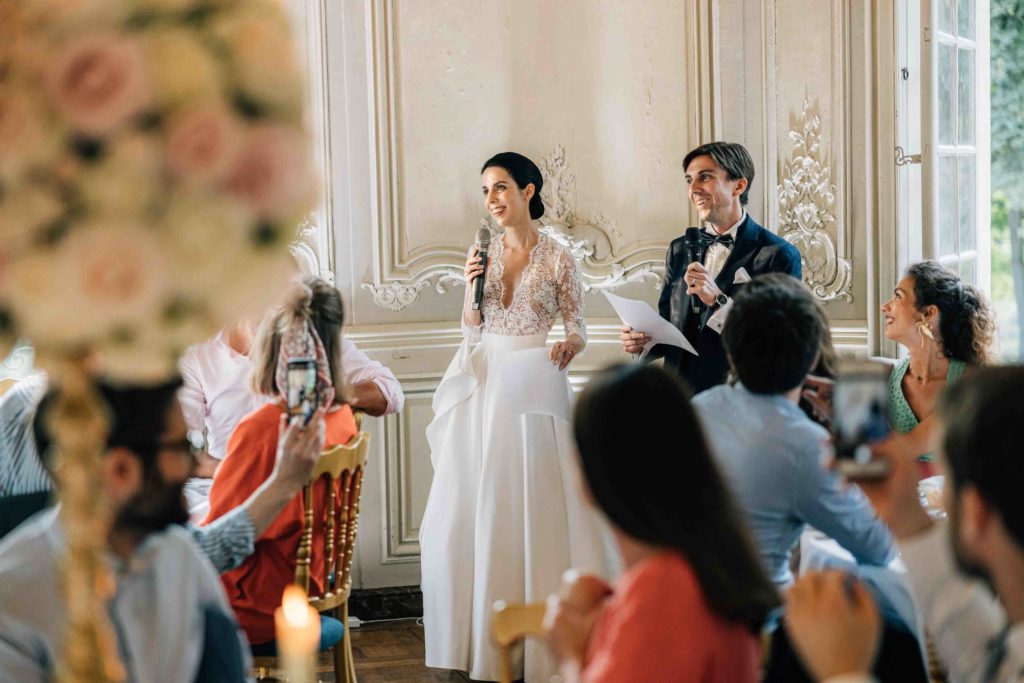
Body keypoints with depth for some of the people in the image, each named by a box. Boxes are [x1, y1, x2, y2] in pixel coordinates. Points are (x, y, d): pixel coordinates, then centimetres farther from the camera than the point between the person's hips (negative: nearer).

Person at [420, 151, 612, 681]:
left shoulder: (558, 259, -2)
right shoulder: (483, 253, 8)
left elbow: (577, 328, 2)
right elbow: (472, 328, 11)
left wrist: (569, 346, -19)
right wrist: (471, 287, -6)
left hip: (535, 388, -4)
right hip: (486, 387, 4)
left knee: (535, 506, -2)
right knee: (478, 506, 3)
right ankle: (484, 636, 14)